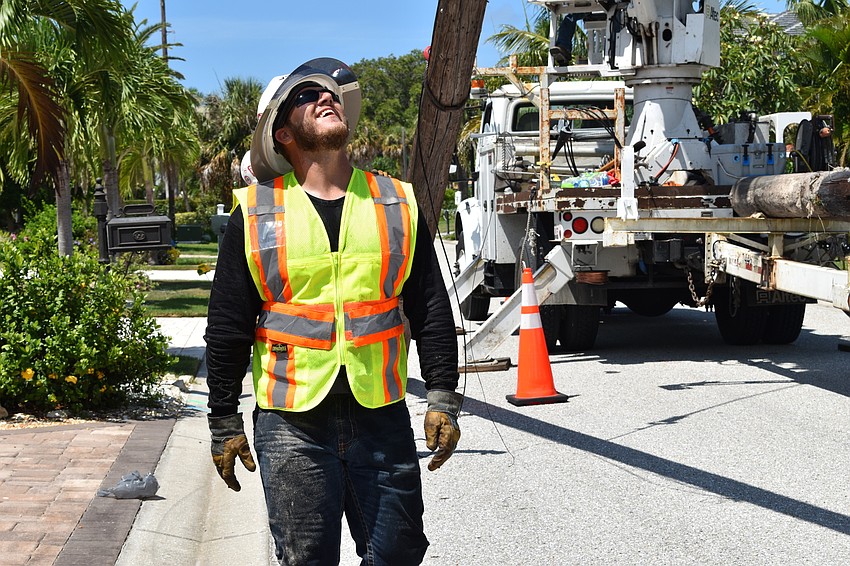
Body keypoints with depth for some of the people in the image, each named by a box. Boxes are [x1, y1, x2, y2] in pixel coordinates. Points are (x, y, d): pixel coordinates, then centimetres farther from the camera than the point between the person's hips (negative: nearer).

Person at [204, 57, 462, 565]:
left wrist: (444, 400, 3)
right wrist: (225, 424, 3)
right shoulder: (256, 214, 1)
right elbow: (227, 329, 3)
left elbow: (432, 314, 8)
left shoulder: (399, 204, 6)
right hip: (292, 425, -1)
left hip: (383, 418, 2)